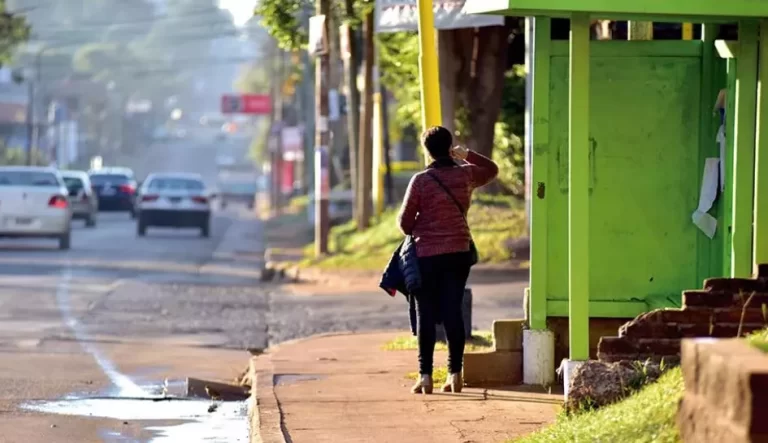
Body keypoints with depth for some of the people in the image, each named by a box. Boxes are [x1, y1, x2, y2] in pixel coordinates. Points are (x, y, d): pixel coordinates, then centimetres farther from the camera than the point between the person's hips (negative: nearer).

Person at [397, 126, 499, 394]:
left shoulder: (421, 180, -10)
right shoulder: (465, 175, 0)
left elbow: (405, 221, -4)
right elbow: (491, 170, 22)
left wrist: (414, 233, 17)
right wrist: (466, 155, 14)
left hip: (427, 254, -3)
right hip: (459, 253, 3)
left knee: (426, 315, 1)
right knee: (453, 312, 7)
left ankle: (426, 376, -3)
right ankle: (455, 374, 6)